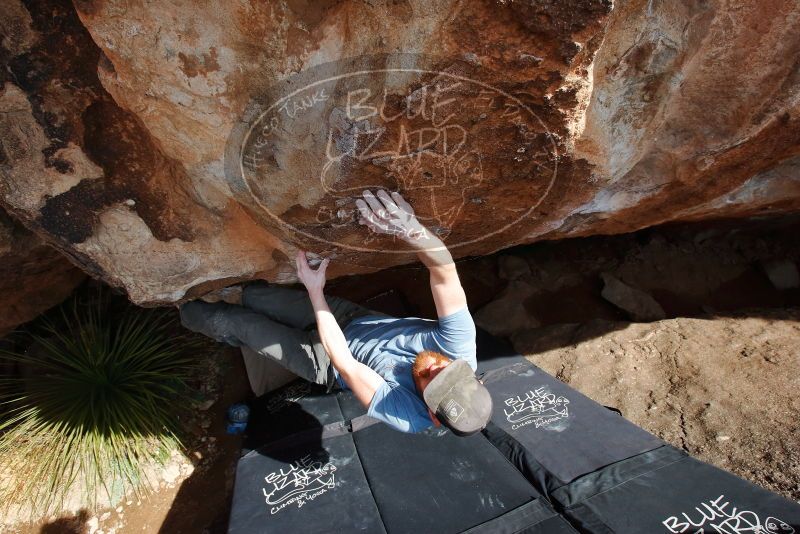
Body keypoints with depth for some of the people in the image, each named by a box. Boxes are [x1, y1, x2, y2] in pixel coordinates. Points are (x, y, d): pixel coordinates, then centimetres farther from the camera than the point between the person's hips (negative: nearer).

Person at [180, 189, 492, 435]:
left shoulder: (404, 417, -34)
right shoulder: (462, 347, -27)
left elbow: (344, 365, -32)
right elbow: (445, 269, -36)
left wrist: (314, 290, -29)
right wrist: (407, 227, -54)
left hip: (326, 364, -4)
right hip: (352, 315, 4)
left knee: (235, 323, 1)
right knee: (252, 295, 0)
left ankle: (190, 315, 35)